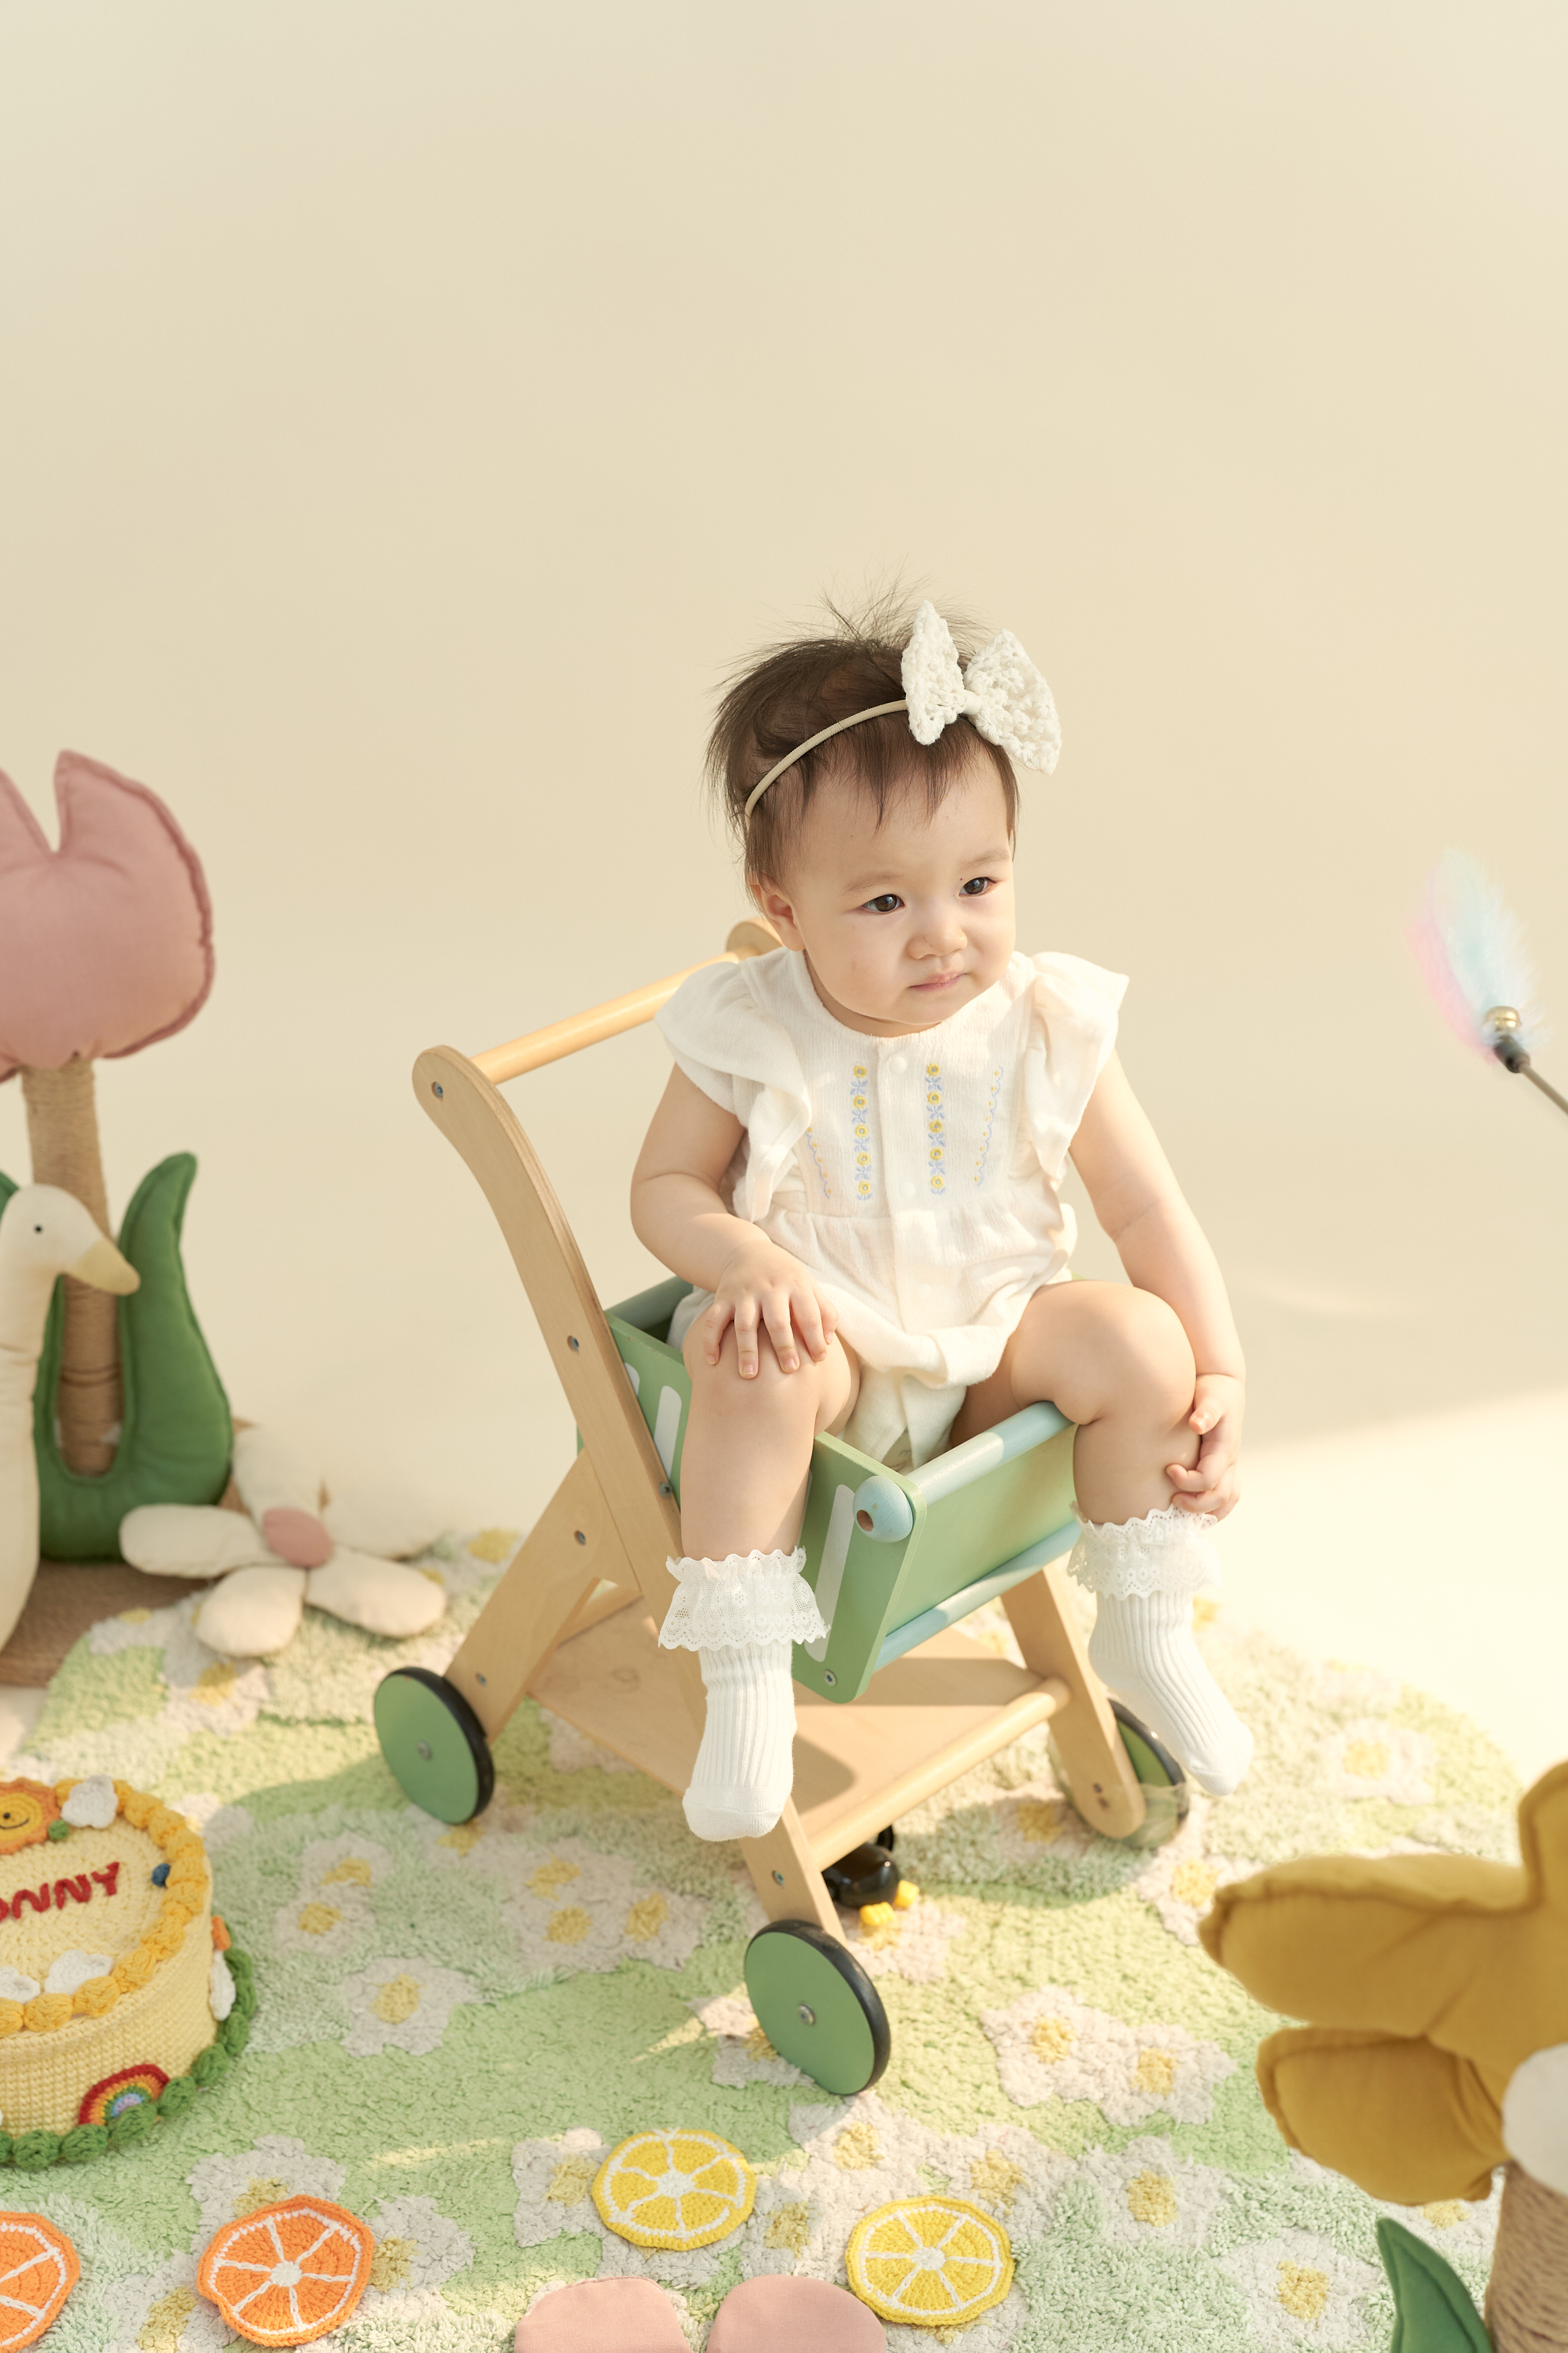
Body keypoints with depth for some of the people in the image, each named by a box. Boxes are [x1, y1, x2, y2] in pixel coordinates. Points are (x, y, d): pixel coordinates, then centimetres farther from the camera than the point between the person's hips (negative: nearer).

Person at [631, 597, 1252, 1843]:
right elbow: (666, 1186, -5)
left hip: (992, 1345, 3)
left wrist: (1220, 1375, -10)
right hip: (824, 1341, -2)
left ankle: (1147, 1635, 1)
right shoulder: (751, 1037, -14)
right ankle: (746, 1675, -21)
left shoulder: (1047, 1031, -10)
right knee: (752, 1366, -34)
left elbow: (1150, 1211, -4)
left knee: (1140, 1341, -21)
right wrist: (747, 1261, -27)